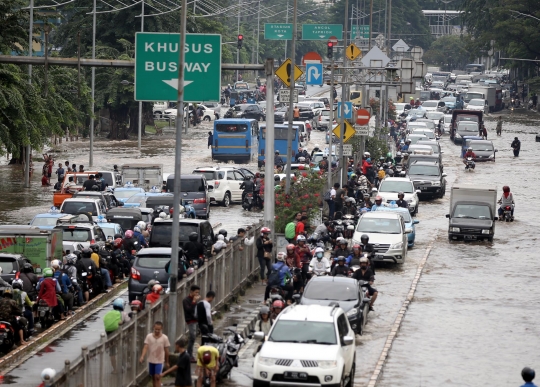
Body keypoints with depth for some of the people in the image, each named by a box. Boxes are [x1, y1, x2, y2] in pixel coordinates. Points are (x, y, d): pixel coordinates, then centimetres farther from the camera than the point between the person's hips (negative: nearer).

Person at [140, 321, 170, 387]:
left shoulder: (164, 338, -8)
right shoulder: (149, 336, -4)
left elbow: (166, 351, 0)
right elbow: (145, 347, -11)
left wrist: (167, 362, 6)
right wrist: (142, 357, -26)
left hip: (159, 361, -3)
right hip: (151, 360, 3)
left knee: (157, 377, -12)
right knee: (153, 377, 13)